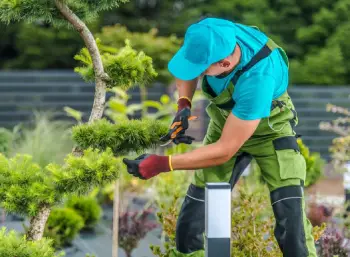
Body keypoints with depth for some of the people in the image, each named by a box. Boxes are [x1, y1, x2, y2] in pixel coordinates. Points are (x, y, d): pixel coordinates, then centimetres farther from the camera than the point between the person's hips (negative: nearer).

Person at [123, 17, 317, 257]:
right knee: (191, 221, 4)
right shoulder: (209, 35, -27)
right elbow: (188, 66, 0)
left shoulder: (257, 79, -43)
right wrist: (184, 105, -17)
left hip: (270, 130, -5)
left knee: (292, 227, -18)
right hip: (224, 124, 5)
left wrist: (162, 164, -34)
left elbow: (225, 150, -35)